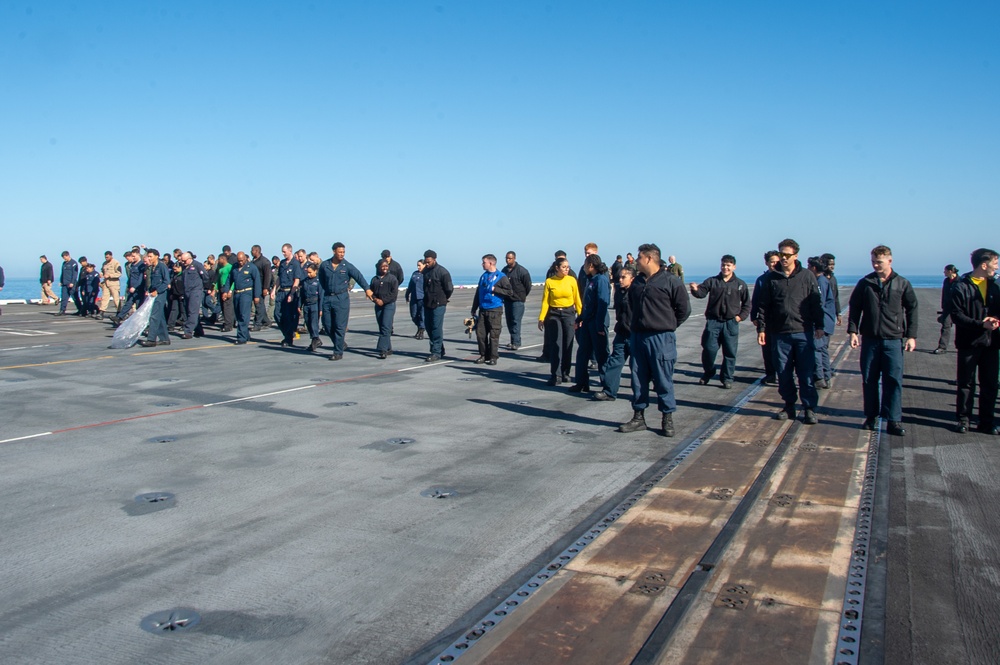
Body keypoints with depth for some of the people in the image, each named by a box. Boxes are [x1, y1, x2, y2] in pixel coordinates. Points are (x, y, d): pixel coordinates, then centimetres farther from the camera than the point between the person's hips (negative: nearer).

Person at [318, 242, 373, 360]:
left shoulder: (347, 266, -3)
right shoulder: (324, 265, 5)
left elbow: (359, 276, -14)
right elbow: (322, 281, 16)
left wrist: (367, 289, -27)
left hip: (342, 298, -3)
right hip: (327, 298, 3)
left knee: (340, 326, -5)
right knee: (327, 324, 6)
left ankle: (338, 352, 3)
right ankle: (339, 345, 26)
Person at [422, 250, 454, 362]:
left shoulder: (442, 272, -12)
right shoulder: (426, 271, 8)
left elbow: (449, 289, -9)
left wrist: (443, 299, 3)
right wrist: (426, 298, 15)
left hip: (438, 305, -7)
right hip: (427, 304, 8)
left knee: (437, 328, -7)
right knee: (428, 327, 11)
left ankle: (436, 353, -3)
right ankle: (439, 350, 22)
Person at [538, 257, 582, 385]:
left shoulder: (572, 280, -1)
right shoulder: (549, 281, -3)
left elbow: (577, 299, 2)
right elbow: (545, 301, -1)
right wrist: (541, 318, -6)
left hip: (569, 313, 1)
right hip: (554, 314, -1)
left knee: (568, 345, 4)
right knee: (556, 344, -5)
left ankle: (565, 373, 17)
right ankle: (556, 375, -3)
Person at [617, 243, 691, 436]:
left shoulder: (671, 281, -9)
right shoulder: (637, 281, 11)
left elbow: (684, 308, -5)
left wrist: (668, 325, 4)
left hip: (661, 339, -6)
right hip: (638, 337, 6)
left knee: (663, 381, 1)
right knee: (638, 380, 10)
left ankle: (667, 419, 12)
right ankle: (638, 417, 20)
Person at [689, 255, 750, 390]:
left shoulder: (740, 284, 7)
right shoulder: (712, 281, 4)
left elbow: (747, 303, 14)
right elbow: (702, 292, -12)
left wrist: (741, 316, 1)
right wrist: (695, 289, -34)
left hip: (731, 323, 1)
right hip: (713, 321, -1)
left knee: (730, 352, 3)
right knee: (709, 348, -3)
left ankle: (727, 378, 14)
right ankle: (708, 372, 19)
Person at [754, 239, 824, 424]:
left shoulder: (807, 276, 2)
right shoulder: (771, 278, 6)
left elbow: (816, 303, 3)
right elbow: (763, 306, 7)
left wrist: (819, 326, -3)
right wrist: (761, 328, 2)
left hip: (804, 333, -2)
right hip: (780, 334, 2)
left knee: (806, 373, 0)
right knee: (783, 374, 7)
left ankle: (809, 409, 8)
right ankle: (789, 406, 19)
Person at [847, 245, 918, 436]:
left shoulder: (902, 284, 3)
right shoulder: (865, 283, 4)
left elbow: (912, 310, 6)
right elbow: (854, 308, 8)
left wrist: (911, 336, 0)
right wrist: (853, 331, -1)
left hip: (894, 339, -1)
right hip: (870, 339, 1)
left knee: (894, 380, -4)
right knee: (869, 379, 6)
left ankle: (894, 420, 1)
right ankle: (871, 416, 19)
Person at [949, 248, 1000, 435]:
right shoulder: (961, 287, -7)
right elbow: (956, 316, -13)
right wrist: (981, 324, -23)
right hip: (968, 343, -5)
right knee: (966, 384, 4)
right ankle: (963, 419, 14)